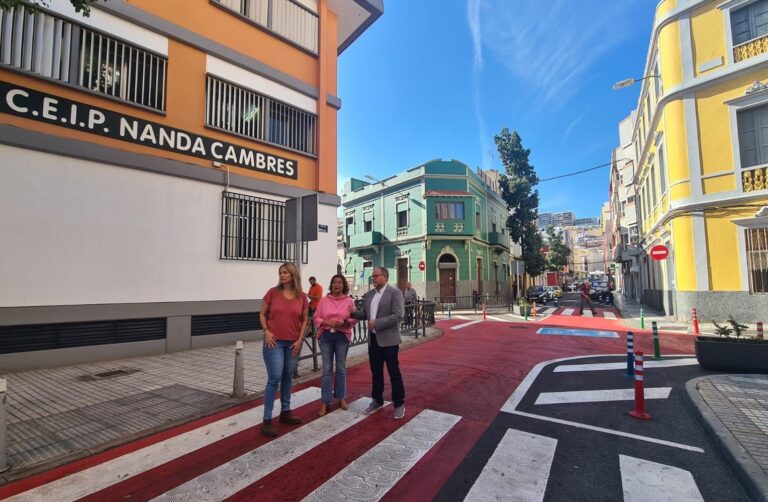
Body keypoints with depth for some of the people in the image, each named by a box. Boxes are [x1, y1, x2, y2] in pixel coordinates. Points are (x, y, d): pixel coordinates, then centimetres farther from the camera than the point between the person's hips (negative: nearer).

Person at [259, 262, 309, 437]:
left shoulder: (302, 297, 1)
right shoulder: (272, 292, -4)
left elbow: (304, 320, 7)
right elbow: (262, 314, 3)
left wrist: (300, 339, -1)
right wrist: (266, 331, -10)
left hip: (293, 343, 3)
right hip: (274, 342, -3)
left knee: (288, 378, 13)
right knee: (274, 379, -5)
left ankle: (285, 412, 30)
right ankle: (267, 420, 5)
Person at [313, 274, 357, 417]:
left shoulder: (349, 301, 0)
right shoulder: (324, 300, 1)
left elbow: (354, 320, -1)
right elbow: (316, 318, 1)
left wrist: (344, 322, -19)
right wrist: (327, 322, -16)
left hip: (342, 336, 0)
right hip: (326, 336, 0)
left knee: (341, 368, 11)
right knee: (327, 369, 3)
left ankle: (341, 397, 26)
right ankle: (325, 402, 11)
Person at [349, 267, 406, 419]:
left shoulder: (394, 293, -11)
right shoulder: (369, 294, 10)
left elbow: (398, 316, -19)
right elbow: (365, 314, 13)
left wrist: (377, 323, -21)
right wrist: (354, 312, -7)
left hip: (388, 339, -6)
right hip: (373, 339, 6)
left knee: (394, 373, 5)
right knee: (376, 372, 16)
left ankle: (399, 404, 19)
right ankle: (377, 400, 32)